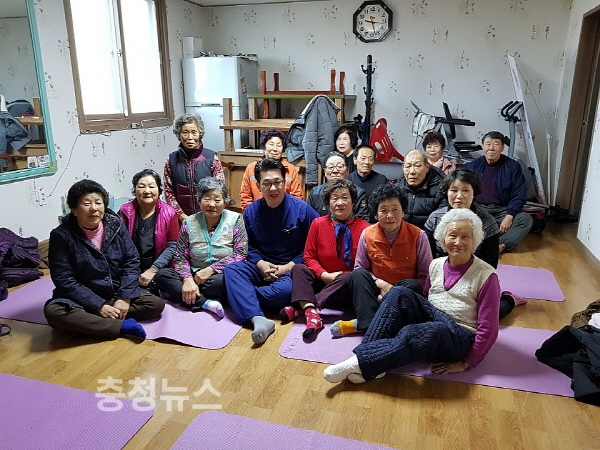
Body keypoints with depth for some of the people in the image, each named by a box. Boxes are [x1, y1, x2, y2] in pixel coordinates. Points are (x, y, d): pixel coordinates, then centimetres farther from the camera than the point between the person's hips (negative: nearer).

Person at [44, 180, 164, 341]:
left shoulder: (115, 224, -2)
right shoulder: (61, 235, -11)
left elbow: (132, 261, -4)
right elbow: (65, 281, -14)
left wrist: (124, 298, -16)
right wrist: (99, 307, -22)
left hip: (117, 293, 3)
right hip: (83, 299, -3)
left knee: (156, 304, -17)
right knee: (54, 312, -32)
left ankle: (87, 322, -20)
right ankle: (122, 326, -27)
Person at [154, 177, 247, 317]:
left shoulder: (235, 220, -3)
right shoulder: (189, 223, 5)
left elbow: (241, 254, -11)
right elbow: (180, 256, 2)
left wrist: (211, 270, -18)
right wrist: (187, 279, -18)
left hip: (221, 275, -4)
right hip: (194, 275, 4)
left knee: (224, 281, -37)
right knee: (161, 275, -18)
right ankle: (206, 303, -26)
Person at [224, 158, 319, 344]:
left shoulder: (302, 209, -7)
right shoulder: (251, 211, 3)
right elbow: (250, 246, 8)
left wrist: (286, 267, -13)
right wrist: (261, 264, -12)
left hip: (292, 269, -3)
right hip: (261, 267, 3)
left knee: (287, 289, -37)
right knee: (231, 269, -25)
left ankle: (242, 297, -15)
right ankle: (258, 318, -40)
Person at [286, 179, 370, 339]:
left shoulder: (363, 228, -8)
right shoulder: (318, 223, 1)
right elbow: (309, 256, 1)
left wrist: (339, 277, -18)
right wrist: (325, 275, -16)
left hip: (346, 284, -2)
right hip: (321, 281, 3)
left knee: (350, 277, -34)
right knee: (298, 268, -21)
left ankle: (299, 308, -36)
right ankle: (310, 311, -45)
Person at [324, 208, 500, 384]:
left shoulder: (485, 275, -9)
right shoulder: (436, 265, 8)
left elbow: (487, 328, -10)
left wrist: (466, 363, -12)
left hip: (460, 338, -5)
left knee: (411, 334, -38)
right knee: (399, 293, -22)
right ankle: (370, 352, -32)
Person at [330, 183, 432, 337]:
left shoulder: (418, 236, -10)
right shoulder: (367, 234, -5)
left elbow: (426, 277, -9)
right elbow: (359, 268, 1)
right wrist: (380, 284, -18)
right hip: (377, 291, 1)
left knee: (413, 285, -32)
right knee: (358, 274, -23)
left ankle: (360, 324, -33)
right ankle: (367, 323, -39)